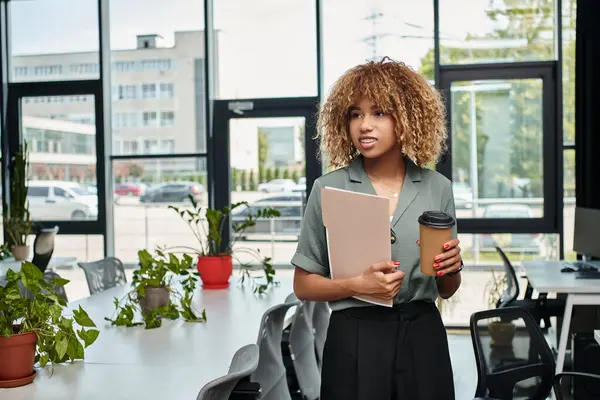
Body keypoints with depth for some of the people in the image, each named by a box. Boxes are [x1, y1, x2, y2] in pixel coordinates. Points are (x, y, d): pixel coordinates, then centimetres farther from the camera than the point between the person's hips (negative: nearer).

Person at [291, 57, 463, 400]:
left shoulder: (437, 188, 0)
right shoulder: (329, 189, -6)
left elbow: (446, 291, 10)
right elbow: (303, 285, -1)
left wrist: (451, 268, -11)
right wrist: (357, 285, -16)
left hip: (422, 336, 2)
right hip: (355, 339, -2)